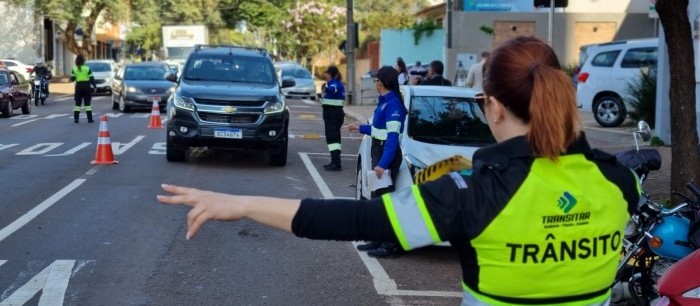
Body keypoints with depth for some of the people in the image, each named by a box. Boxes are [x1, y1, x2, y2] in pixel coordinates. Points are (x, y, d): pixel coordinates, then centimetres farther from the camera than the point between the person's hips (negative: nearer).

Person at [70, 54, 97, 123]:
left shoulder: (74, 69, -2)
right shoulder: (87, 69, -5)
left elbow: (72, 79, -2)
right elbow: (91, 78, -4)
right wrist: (95, 86, 5)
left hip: (78, 87, 1)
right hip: (86, 86, -1)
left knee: (77, 103, 8)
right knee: (87, 103, 3)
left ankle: (76, 118, 5)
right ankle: (90, 118, 0)